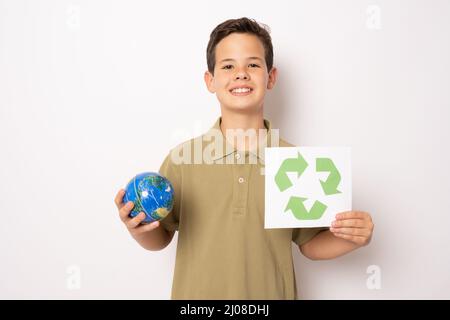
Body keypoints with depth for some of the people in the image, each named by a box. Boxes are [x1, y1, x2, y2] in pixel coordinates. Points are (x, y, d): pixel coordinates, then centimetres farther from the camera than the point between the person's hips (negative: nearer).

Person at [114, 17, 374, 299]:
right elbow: (161, 237, -2)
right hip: (196, 293, 0)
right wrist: (139, 231, -20)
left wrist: (352, 238, -17)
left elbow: (311, 244, -1)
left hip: (273, 293, 1)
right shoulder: (181, 158, -12)